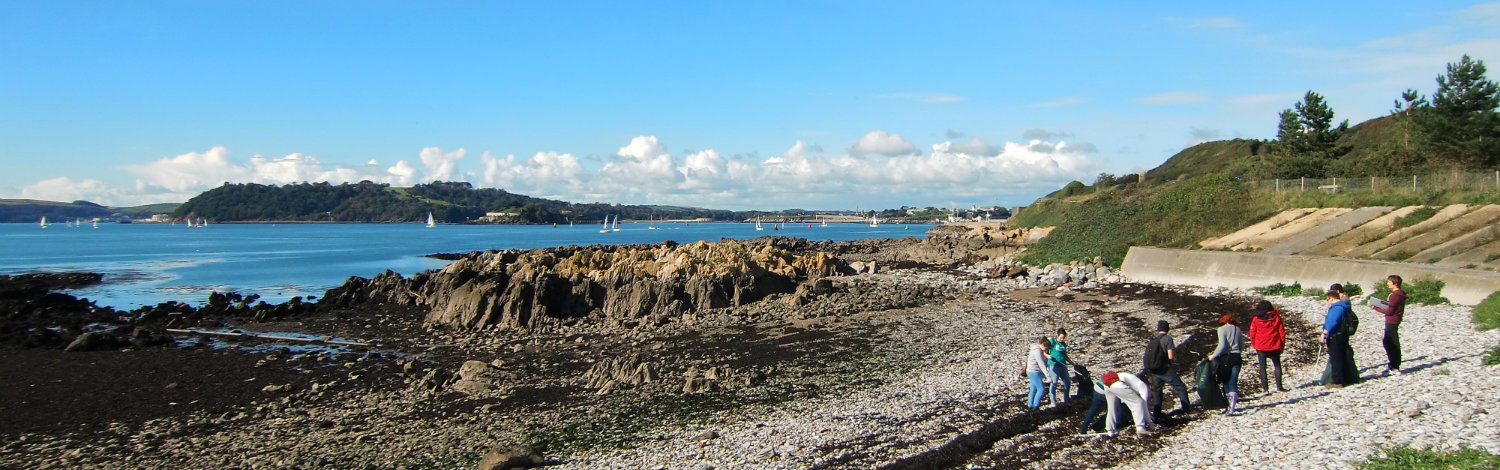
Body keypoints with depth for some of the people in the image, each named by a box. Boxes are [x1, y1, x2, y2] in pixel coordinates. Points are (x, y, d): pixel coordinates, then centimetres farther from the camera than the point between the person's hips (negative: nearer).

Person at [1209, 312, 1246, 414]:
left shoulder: (1222, 329, -6)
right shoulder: (1237, 329, 8)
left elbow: (1222, 345, -17)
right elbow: (1242, 346, 14)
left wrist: (1213, 356, -10)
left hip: (1225, 358, -4)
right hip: (1236, 358, 4)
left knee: (1225, 383, 10)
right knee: (1233, 383, 0)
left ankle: (1229, 406, 13)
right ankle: (1232, 406, -14)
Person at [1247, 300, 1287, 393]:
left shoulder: (1255, 319, -5)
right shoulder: (1276, 318, -2)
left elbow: (1252, 334, -1)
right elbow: (1282, 332, 2)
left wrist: (1254, 345, 12)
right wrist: (1282, 345, 11)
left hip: (1261, 347, -1)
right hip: (1274, 347, 1)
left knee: (1262, 367, 5)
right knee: (1277, 366, 15)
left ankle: (1266, 389, 1)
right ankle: (1279, 387, 13)